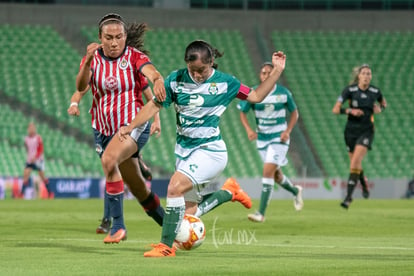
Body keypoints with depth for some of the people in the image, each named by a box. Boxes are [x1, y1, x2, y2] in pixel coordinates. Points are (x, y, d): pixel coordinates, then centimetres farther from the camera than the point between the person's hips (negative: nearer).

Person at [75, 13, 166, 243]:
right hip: (104, 129, 4)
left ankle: (118, 225, -26)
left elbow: (151, 72, -29)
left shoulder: (134, 57, -8)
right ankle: (166, 222, 37)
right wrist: (88, 62, -36)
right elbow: (80, 87, -18)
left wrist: (158, 80, -53)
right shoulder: (93, 59, -1)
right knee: (136, 187, 14)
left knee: (109, 159, -32)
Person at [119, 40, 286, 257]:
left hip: (210, 150, -5)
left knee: (175, 187, -25)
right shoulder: (177, 80, -1)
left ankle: (166, 246, -18)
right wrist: (130, 126, -9)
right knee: (189, 211, 9)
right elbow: (154, 105, 3)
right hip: (184, 149, 5)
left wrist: (276, 71, -4)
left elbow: (256, 96, 4)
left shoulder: (224, 82, -5)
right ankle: (229, 191, 35)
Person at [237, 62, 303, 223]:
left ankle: (261, 213, -17)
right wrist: (248, 130, -14)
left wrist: (288, 131, -9)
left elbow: (294, 113, 5)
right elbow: (242, 113, 3)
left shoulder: (283, 93, -7)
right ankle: (295, 191, 48)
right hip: (262, 138, 3)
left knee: (268, 171, -17)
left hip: (279, 138, -3)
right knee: (276, 174, 15)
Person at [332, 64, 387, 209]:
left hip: (366, 131, -1)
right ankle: (364, 184, 47)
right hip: (351, 130, 1)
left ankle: (348, 197, -17)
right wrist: (350, 111, -28)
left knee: (355, 162, -18)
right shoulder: (350, 90, -9)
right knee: (355, 164, 13)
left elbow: (384, 103, 19)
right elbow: (335, 109, -12)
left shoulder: (375, 91, -3)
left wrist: (380, 109, -4)